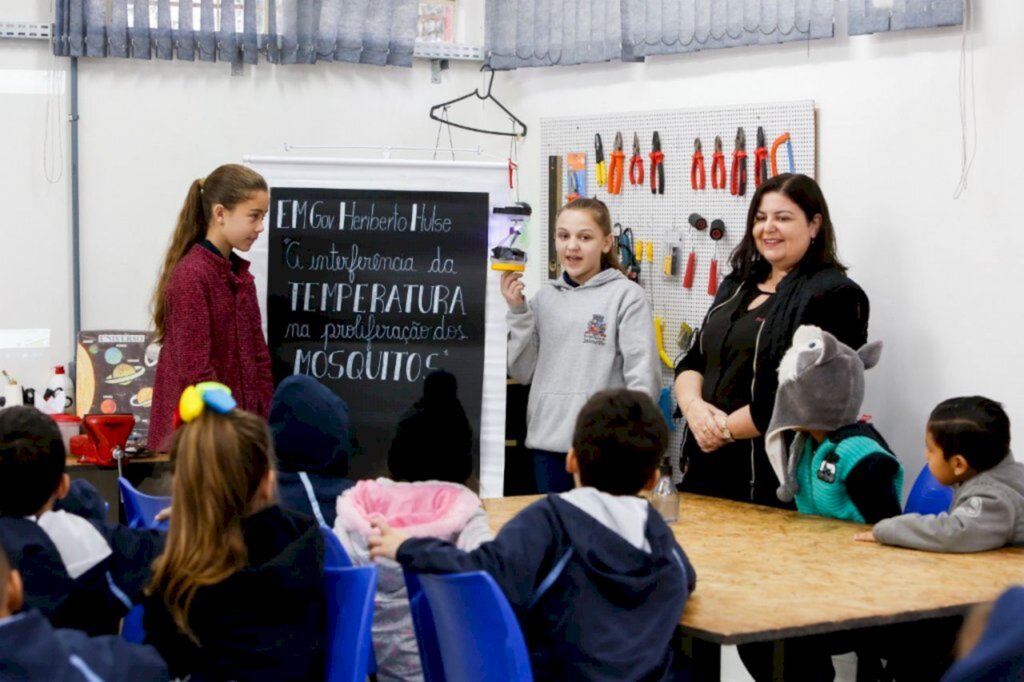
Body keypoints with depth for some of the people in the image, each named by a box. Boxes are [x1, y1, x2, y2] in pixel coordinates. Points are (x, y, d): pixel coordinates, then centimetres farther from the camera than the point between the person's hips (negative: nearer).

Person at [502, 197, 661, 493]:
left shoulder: (626, 296, -5)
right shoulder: (544, 298, 10)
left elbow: (643, 377, -8)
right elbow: (522, 372, 10)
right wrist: (517, 311, 0)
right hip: (547, 441, 5)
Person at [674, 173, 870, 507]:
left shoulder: (832, 296, -10)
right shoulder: (736, 287, 16)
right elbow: (692, 362, 13)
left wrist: (727, 429, -15)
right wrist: (693, 406, -9)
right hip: (708, 467, 7)